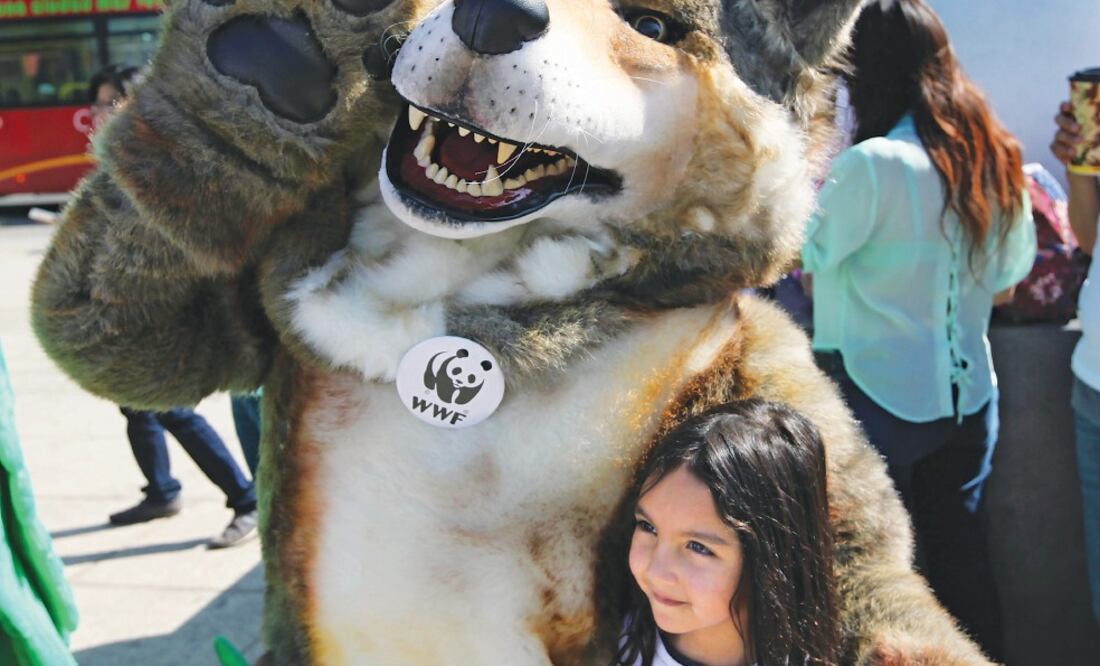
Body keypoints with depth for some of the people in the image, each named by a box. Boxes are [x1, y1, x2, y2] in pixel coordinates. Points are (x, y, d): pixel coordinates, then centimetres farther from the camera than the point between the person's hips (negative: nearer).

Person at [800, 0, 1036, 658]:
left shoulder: (874, 163, -20)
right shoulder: (997, 156, 3)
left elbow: (806, 251, -10)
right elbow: (1013, 269, 14)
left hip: (878, 399, -6)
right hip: (969, 395, 7)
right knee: (964, 562, 17)